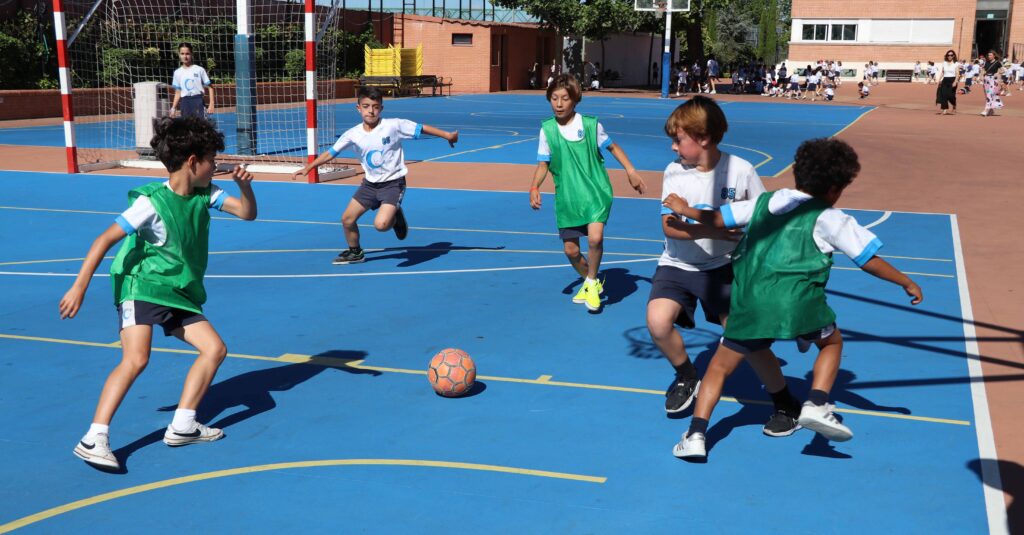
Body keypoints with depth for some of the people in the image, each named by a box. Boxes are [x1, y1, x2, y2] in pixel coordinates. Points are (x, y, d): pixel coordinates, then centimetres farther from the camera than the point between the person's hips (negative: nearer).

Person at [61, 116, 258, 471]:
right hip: (142, 288, -7)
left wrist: (244, 185, -17)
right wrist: (79, 287, -19)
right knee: (136, 359, -23)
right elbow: (106, 239, -16)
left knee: (215, 348, 1)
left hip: (180, 294, 8)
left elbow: (248, 213, 4)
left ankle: (181, 427, 9)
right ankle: (93, 439, -18)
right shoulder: (151, 202, -17)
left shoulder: (205, 195, 2)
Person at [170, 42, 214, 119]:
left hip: (198, 100, -3)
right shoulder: (178, 73, 10)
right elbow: (178, 93, 14)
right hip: (185, 102, 3)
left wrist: (211, 104, -8)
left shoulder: (199, 70, 0)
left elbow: (210, 88, 1)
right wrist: (173, 108, 6)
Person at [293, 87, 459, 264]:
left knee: (381, 224, -24)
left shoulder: (394, 126, -16)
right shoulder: (352, 134, -6)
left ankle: (396, 217, 12)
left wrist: (447, 135, -14)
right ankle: (355, 252, 32)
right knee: (347, 219, 6)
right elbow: (331, 153, 4)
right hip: (370, 184, 5)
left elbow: (421, 128, -11)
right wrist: (308, 167, 1)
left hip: (393, 183, -5)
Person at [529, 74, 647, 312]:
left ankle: (592, 281, 3)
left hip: (595, 192, -2)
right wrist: (534, 187, -11)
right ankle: (590, 282, 36)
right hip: (566, 198, 3)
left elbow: (611, 147, 8)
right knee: (571, 249, 6)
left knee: (595, 238, -23)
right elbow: (544, 163, 4)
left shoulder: (591, 124, -7)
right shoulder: (547, 129, -3)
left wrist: (631, 171, 3)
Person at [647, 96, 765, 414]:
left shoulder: (741, 170, -10)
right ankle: (686, 376, 10)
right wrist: (712, 230, -31)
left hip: (721, 267, -1)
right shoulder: (674, 173, -8)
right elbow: (669, 226, -17)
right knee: (658, 320, -22)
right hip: (678, 266, 1)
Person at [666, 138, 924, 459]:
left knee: (721, 365, 13)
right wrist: (907, 283, 22)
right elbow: (868, 260, 9)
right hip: (797, 303, -2)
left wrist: (685, 210, 39)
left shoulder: (765, 202, 19)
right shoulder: (830, 218, 9)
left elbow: (717, 219, 20)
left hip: (749, 303, 3)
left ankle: (696, 435, 0)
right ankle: (816, 405, 8)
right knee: (832, 341, 27)